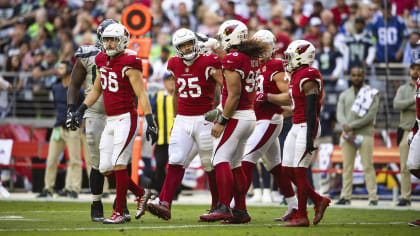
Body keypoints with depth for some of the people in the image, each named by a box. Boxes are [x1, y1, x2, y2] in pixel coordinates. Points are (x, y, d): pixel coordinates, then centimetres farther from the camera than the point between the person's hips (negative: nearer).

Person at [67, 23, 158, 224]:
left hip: (126, 119, -8)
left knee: (118, 165, -11)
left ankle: (119, 213, -6)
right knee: (106, 169, 5)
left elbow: (141, 95, -14)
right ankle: (140, 194, 22)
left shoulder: (129, 65, -11)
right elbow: (96, 90, 24)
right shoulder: (103, 62, 11)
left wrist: (150, 122, -19)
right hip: (110, 121, 8)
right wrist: (80, 110, 18)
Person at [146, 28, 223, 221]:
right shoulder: (175, 65, 7)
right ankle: (164, 204, -16)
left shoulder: (208, 64, -10)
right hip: (182, 120, 4)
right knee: (176, 162, -7)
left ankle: (218, 206, 15)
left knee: (210, 165, 3)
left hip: (204, 120, -4)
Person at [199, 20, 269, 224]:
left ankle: (223, 208, -20)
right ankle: (241, 211, 14)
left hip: (236, 116, -9)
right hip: (250, 115, 9)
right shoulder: (252, 58, 13)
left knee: (220, 158, -12)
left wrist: (222, 121, -15)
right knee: (235, 164, 14)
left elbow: (234, 95, -18)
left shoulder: (233, 59, -15)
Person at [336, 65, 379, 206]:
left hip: (365, 133, -4)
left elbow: (370, 116, -7)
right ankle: (345, 197, 3)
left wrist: (351, 126, -12)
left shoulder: (372, 94, 4)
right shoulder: (344, 95, 16)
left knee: (368, 166, -8)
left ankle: (373, 197, -9)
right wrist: (347, 132, -13)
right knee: (347, 167, 2)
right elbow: (340, 115, 4)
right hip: (347, 134, 4)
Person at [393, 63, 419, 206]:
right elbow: (396, 105, -4)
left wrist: (406, 106, -12)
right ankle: (405, 197, 3)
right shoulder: (403, 89, 15)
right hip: (405, 131, 3)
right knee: (405, 167, 0)